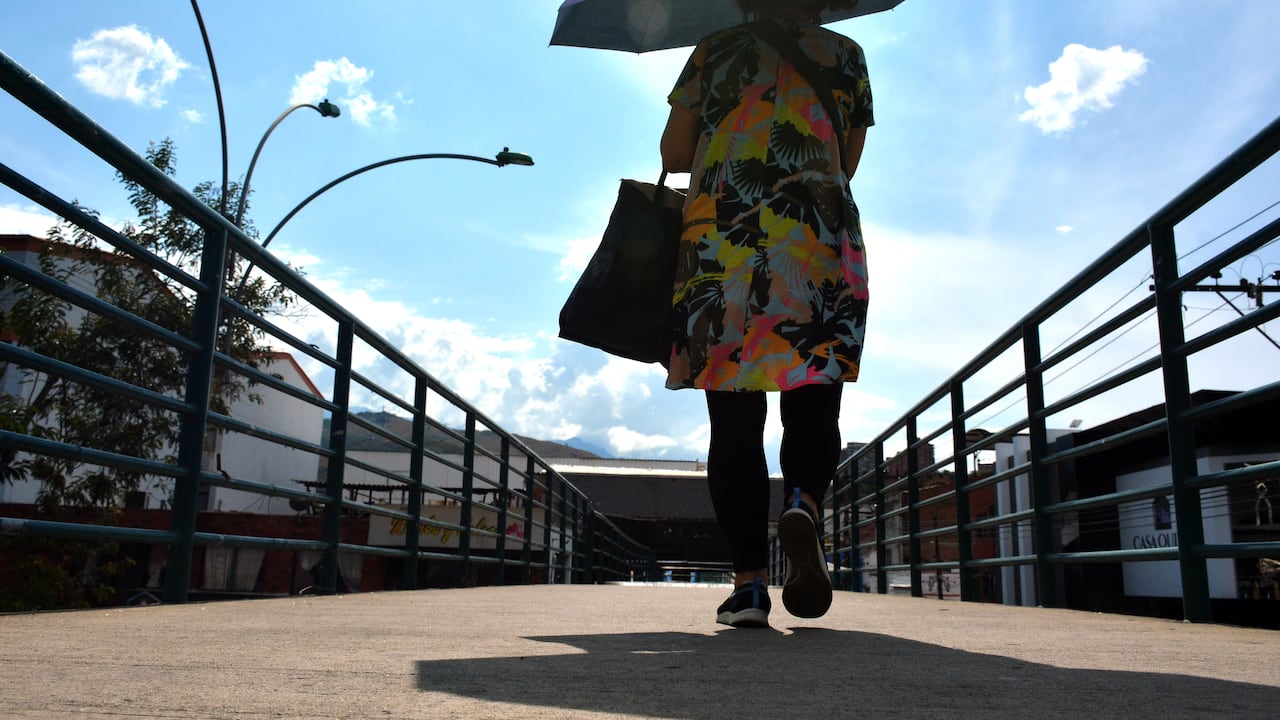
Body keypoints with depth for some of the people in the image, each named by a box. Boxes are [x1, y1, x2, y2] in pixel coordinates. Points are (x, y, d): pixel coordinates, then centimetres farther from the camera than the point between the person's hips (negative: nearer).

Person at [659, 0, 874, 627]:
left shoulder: (714, 51, 15)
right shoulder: (845, 55, 16)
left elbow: (673, 156, 12)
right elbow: (847, 165, 20)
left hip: (718, 236, 0)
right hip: (820, 240, 0)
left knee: (734, 420, 0)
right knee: (813, 406, 5)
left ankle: (749, 582, -5)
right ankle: (804, 504, -26)